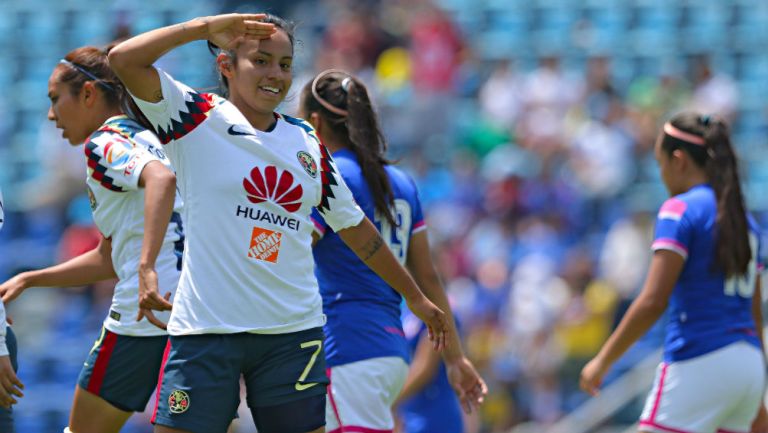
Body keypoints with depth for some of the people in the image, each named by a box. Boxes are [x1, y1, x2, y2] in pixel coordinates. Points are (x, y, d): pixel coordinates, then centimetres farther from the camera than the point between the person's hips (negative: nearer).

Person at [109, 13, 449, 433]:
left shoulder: (307, 142, 12)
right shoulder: (195, 118, 0)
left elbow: (354, 226, 22)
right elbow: (123, 59, -13)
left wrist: (415, 297, 26)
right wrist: (206, 27, -11)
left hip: (292, 332, 4)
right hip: (205, 330, -4)